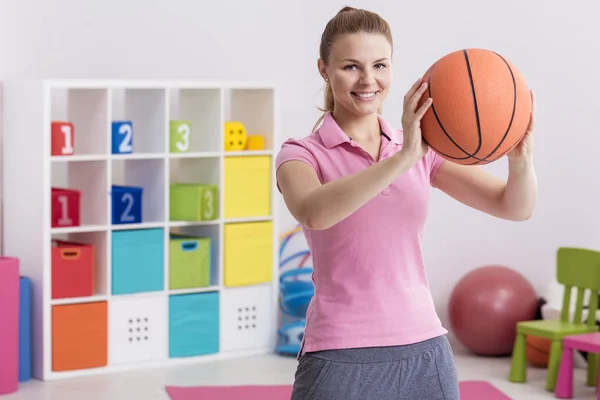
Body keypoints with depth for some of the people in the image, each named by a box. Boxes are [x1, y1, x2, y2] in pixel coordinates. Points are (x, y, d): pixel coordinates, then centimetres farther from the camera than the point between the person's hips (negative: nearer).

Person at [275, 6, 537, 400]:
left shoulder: (423, 150, 8)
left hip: (426, 354, 4)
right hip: (342, 360, -3)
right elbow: (314, 212, -25)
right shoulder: (302, 154, -3)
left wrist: (520, 156, -20)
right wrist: (403, 157, -35)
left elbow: (516, 206, 0)